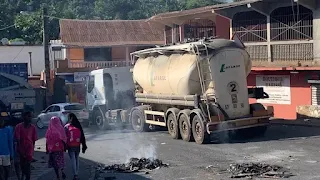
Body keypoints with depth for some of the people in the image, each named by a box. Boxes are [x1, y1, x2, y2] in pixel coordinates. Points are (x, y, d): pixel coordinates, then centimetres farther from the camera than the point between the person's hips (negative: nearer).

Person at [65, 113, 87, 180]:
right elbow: (82, 136, 1)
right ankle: (76, 174, 20)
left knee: (73, 160, 0)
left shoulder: (66, 127, -9)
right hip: (77, 146, 3)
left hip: (70, 146, -3)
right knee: (77, 159, 15)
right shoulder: (78, 126, -1)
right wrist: (84, 146, 7)